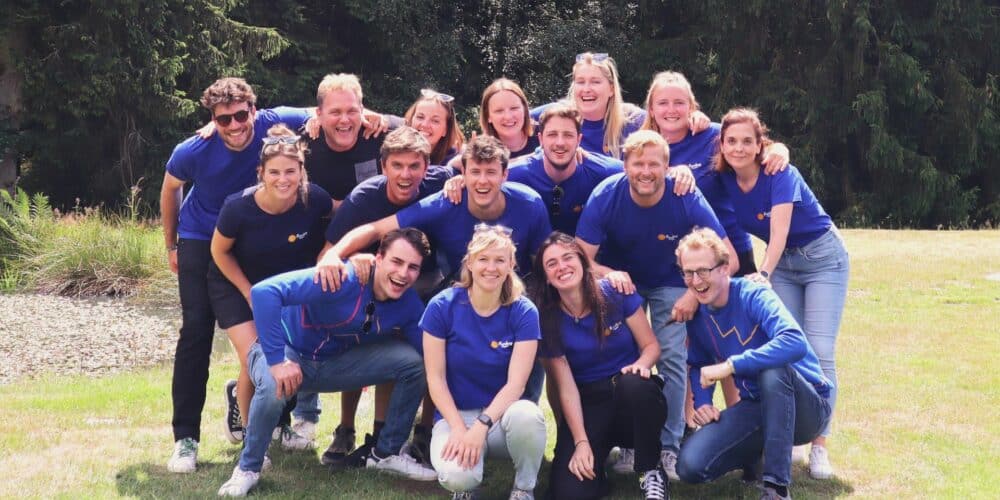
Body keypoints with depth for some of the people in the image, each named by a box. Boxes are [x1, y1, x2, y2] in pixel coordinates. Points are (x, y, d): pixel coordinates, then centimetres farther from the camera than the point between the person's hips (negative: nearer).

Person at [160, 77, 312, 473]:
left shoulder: (273, 125, -25)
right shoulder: (193, 152, -24)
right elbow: (171, 189, -1)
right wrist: (171, 246, 7)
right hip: (201, 242, -2)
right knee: (197, 331, -10)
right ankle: (185, 437, -8)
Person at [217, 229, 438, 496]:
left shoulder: (409, 304, -10)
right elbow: (264, 291, -41)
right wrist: (277, 361, -41)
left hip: (336, 361, 6)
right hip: (287, 351, -5)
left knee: (414, 361, -12)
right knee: (274, 386, -40)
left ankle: (386, 453, 7)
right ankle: (248, 468, -12)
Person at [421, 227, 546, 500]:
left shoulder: (524, 312, -7)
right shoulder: (442, 307, -8)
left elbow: (516, 383, -14)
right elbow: (436, 378, -7)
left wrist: (481, 427, -28)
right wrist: (459, 429, -19)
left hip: (502, 413, 1)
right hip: (456, 414, -1)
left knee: (527, 415, -37)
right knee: (456, 476, -34)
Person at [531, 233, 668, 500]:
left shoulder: (616, 293, -9)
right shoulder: (548, 319, -8)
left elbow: (651, 345, -1)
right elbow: (566, 387, -10)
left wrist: (640, 365, -25)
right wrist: (581, 443, -18)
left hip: (631, 399, 1)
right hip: (588, 405, -1)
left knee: (634, 384, -38)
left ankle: (650, 471, -13)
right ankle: (600, 454, 12)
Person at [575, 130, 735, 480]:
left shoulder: (687, 199, -28)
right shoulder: (605, 196, -27)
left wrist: (694, 294, -32)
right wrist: (610, 274, -45)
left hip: (670, 284, -1)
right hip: (620, 280, 1)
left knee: (672, 358, -12)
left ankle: (669, 447, -2)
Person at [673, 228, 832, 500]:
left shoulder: (753, 296, -19)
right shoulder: (697, 314, 1)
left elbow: (796, 342, -38)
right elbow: (699, 366, 17)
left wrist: (730, 365, -38)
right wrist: (702, 401, -4)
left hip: (807, 408, -5)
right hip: (756, 407, 5)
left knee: (772, 369, -39)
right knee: (690, 466, -17)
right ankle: (755, 452, 14)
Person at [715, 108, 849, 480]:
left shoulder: (780, 175, -25)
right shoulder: (724, 181, -9)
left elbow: (779, 231, -37)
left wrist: (763, 274, -52)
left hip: (822, 257, -5)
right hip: (781, 263, 5)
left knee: (819, 352, -13)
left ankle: (819, 446, -12)